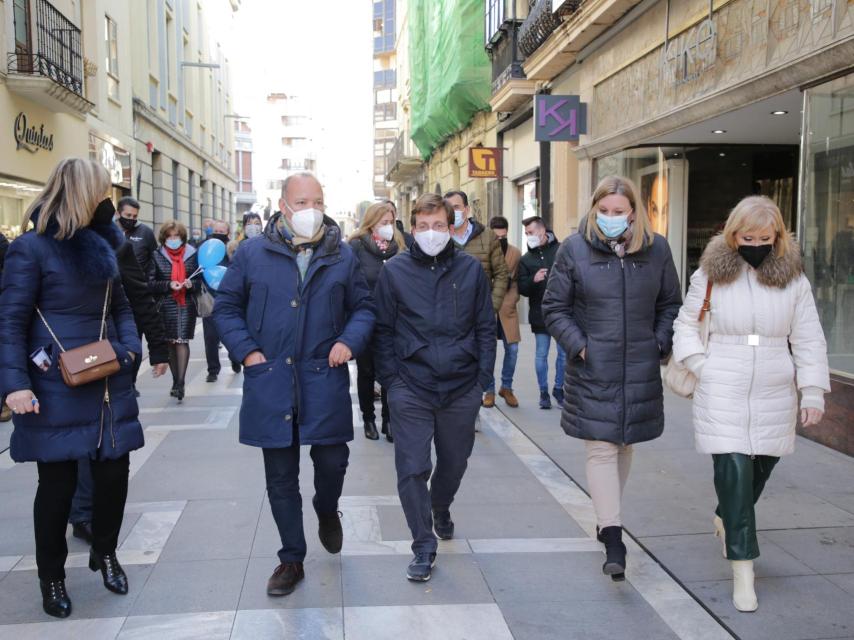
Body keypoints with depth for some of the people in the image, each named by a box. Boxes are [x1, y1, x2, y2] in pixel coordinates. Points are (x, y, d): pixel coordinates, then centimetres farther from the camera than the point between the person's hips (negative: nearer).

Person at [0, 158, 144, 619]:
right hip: (56, 389, -5)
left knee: (114, 471, 8)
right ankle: (51, 577, 24)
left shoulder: (101, 244, 12)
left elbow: (120, 305, 16)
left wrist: (129, 347, -2)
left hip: (108, 383, 6)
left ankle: (105, 552, 32)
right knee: (57, 483, 5)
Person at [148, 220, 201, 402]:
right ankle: (176, 381, 20)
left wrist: (191, 284, -10)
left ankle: (180, 384, -13)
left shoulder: (192, 254, 6)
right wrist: (169, 285, -13)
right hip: (166, 305, 1)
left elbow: (199, 278, 11)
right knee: (170, 343, 8)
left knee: (182, 341, -11)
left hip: (187, 305, -1)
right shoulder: (157, 256, 5)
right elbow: (151, 282, 2)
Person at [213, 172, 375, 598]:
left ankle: (327, 510, 40)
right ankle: (292, 559, 25)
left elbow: (363, 307, 12)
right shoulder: (252, 253, 2)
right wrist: (247, 351, -5)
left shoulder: (342, 256, 5)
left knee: (333, 461, 3)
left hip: (325, 382, 0)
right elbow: (226, 307, 8)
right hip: (270, 382, 0)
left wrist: (350, 341, -6)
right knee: (280, 478, 9)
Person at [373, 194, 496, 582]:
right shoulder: (395, 270, -1)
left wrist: (483, 377, 1)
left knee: (455, 460, 18)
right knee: (412, 469, -3)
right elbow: (383, 329, 3)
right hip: (410, 389, -2)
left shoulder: (471, 269, 2)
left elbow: (486, 327, 7)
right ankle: (424, 547, 11)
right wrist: (390, 379, -4)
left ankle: (440, 508, 48)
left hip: (462, 388, 2)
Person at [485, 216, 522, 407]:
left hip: (507, 309, 3)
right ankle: (490, 389, 15)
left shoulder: (516, 253, 5)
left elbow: (517, 280, 10)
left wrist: (512, 298, -3)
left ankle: (506, 387, 20)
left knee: (512, 349, 2)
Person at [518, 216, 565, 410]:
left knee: (564, 353, 8)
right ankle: (544, 392, 19)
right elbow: (522, 289, -1)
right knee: (541, 355, 7)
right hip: (540, 314, 1)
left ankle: (558, 389, 25)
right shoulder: (525, 259, 5)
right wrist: (533, 280, -20)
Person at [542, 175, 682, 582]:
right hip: (592, 371, -3)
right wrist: (579, 346, -9)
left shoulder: (656, 249, 2)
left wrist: (660, 344, -1)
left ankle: (607, 518, 36)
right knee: (601, 450, -6)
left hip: (641, 370, 3)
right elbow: (554, 308, 1)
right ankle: (613, 541, -4)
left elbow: (670, 305, 12)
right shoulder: (575, 249, -4)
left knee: (624, 446, 15)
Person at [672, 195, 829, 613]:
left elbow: (808, 339, 5)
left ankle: (725, 520, 43)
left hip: (774, 396, 3)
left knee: (762, 466, 13)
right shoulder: (711, 274, -1)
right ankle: (743, 569, 1)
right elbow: (685, 324, 10)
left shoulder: (793, 277, 3)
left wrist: (813, 392, 0)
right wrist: (701, 367, -2)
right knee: (734, 472, -8)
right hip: (722, 395, -2)